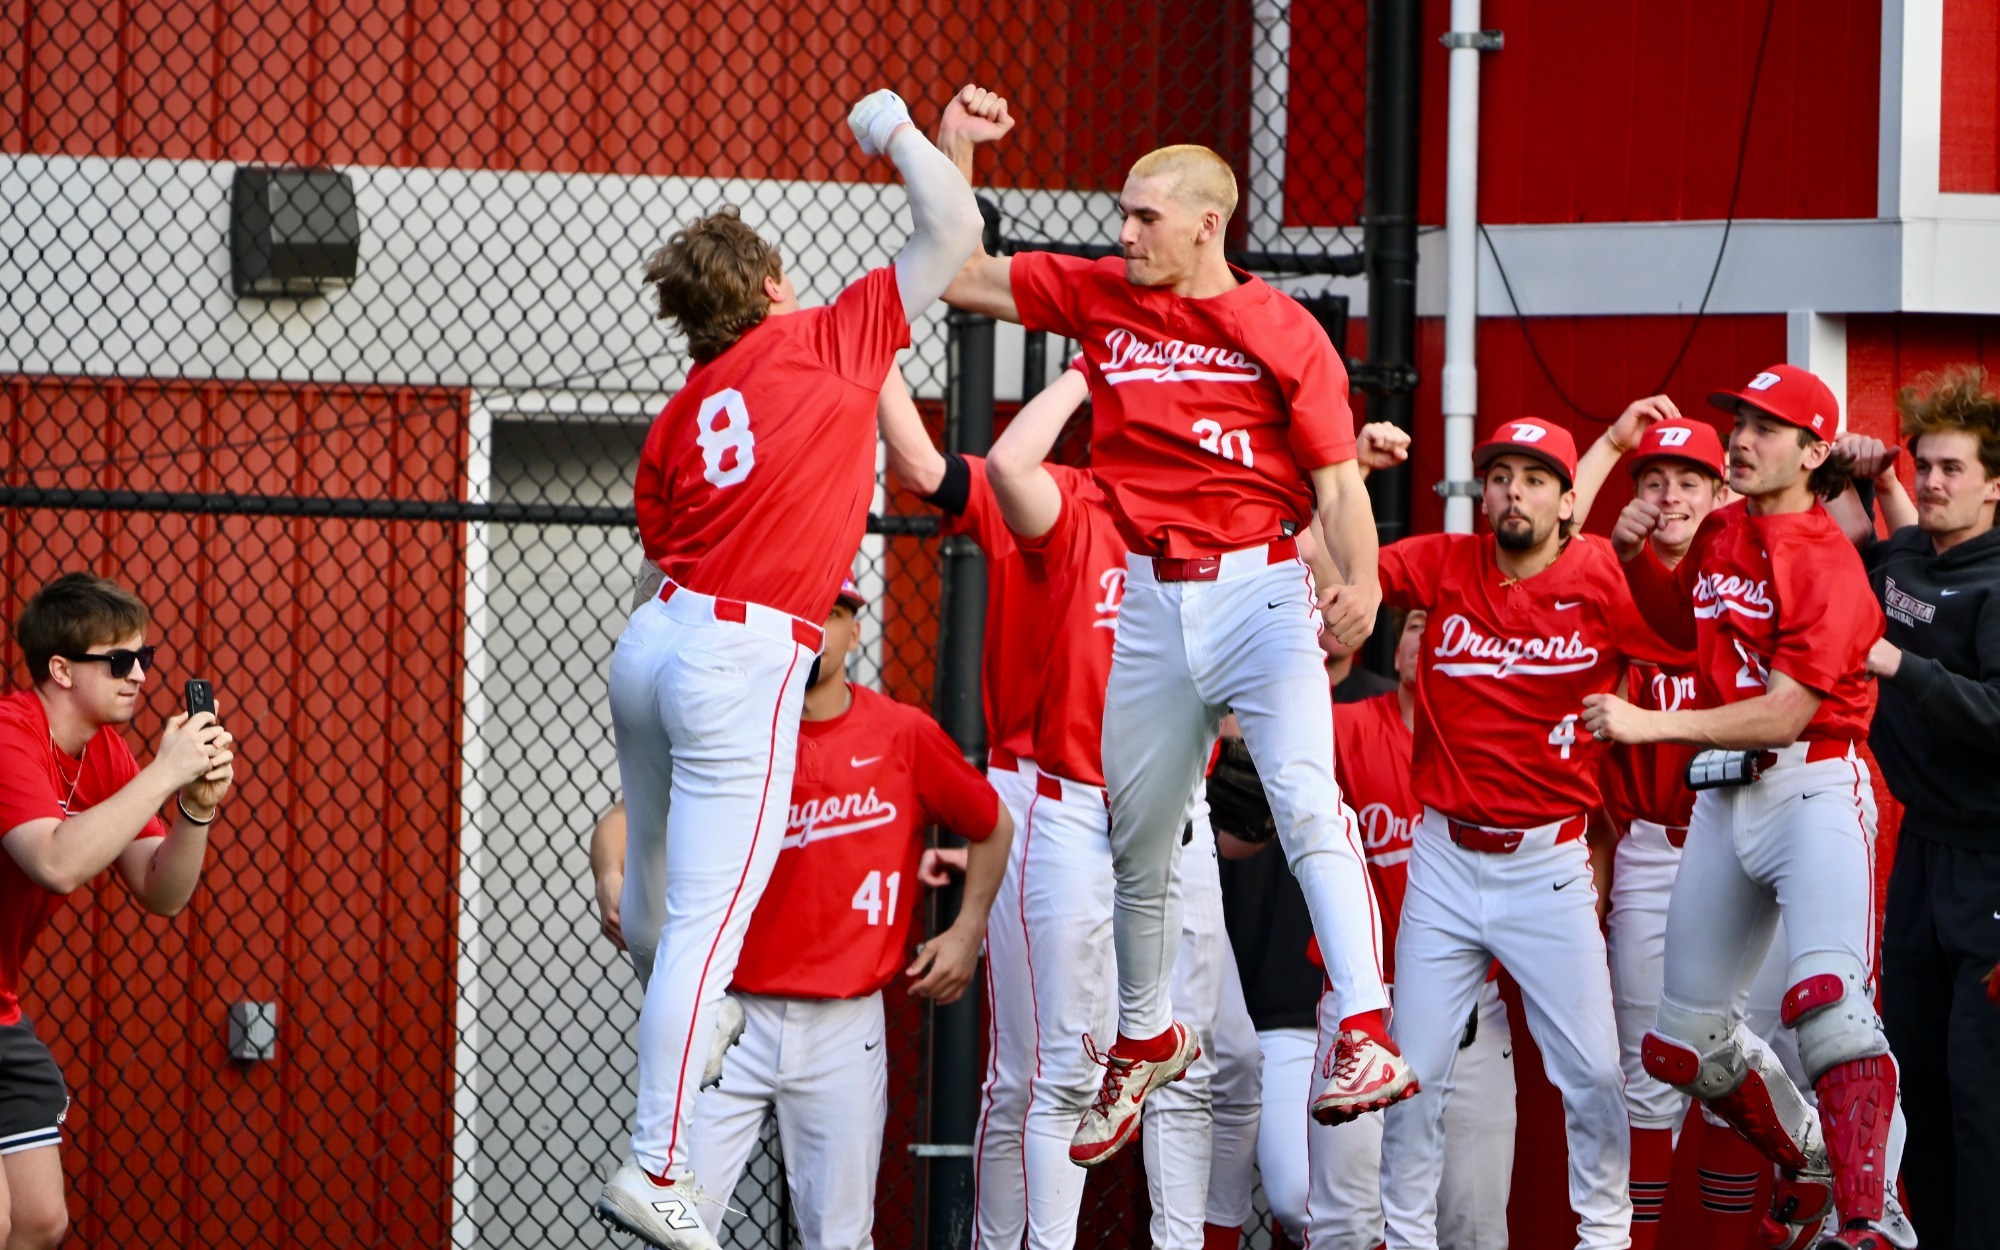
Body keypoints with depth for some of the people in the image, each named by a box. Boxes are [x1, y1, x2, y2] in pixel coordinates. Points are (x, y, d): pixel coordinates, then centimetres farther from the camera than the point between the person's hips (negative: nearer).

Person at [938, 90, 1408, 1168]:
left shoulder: (1281, 330, -3)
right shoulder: (1096, 297, 8)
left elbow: (1337, 477, -3)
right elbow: (957, 277, 13)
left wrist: (1360, 582, -16)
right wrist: (951, 156, 3)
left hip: (1259, 586, -4)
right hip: (1146, 596, 5)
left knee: (1307, 799, -23)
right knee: (1138, 837, 14)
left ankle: (1366, 1038, -30)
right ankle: (1144, 1040, 35)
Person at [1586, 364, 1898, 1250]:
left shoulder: (1827, 563, -12)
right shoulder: (1720, 535, 11)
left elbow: (1784, 714, -21)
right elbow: (1688, 624, 32)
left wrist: (1648, 725, -27)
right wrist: (1637, 561, 12)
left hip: (1812, 788, -8)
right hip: (1723, 799, 8)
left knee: (1828, 1001, -29)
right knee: (1683, 1043, 11)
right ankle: (1808, 1167, 35)